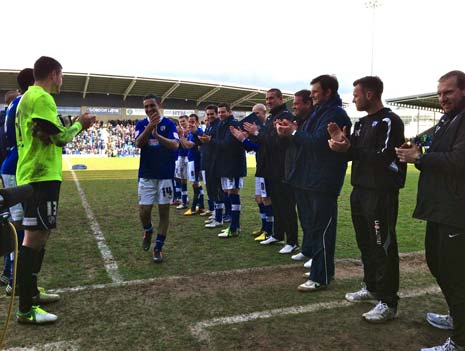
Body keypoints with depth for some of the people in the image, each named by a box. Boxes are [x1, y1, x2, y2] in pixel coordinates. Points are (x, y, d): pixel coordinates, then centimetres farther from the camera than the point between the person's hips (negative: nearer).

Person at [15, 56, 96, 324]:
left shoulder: (28, 97, 19)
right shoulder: (41, 98, -13)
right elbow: (60, 138, -17)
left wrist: (75, 125, 16)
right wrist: (79, 124, 0)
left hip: (33, 175, 11)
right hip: (43, 176, -11)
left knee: (38, 235, 16)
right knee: (35, 237, -8)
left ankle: (31, 293, 26)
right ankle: (26, 309, -3)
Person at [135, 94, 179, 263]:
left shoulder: (169, 124, -2)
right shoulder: (141, 124, 3)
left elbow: (175, 145, -17)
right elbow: (138, 143, -15)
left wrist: (157, 135, -33)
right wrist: (150, 126, -29)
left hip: (166, 175, -1)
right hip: (146, 175, 1)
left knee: (164, 211, 2)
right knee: (144, 211, -1)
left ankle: (158, 247, 13)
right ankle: (148, 231, 32)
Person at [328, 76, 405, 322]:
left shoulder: (390, 122, -10)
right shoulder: (362, 123, 16)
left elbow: (384, 156, -19)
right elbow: (354, 153, 15)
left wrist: (349, 149, -21)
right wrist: (341, 140, -2)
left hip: (382, 193, -9)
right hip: (360, 190, 9)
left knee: (383, 247, -5)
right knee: (365, 243, 16)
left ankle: (388, 303, 3)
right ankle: (371, 287, 31)